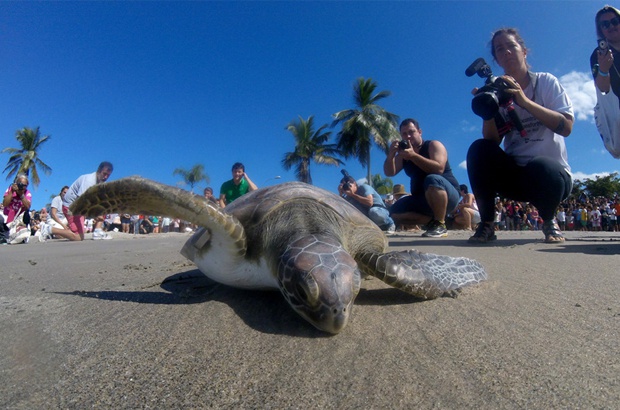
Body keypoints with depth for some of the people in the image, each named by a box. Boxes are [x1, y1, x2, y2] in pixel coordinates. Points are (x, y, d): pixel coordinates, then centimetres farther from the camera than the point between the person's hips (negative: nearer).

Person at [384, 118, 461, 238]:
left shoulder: (434, 145, -8)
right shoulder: (403, 153, 8)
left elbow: (439, 168, -27)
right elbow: (389, 173, -6)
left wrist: (413, 156, -35)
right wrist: (390, 155, -25)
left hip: (448, 195, -5)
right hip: (423, 199, 6)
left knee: (432, 179, -38)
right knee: (395, 212, -11)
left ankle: (440, 224, -24)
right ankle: (432, 221, -5)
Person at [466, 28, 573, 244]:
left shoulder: (546, 81, 1)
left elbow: (566, 127, -13)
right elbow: (492, 141, -6)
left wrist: (525, 101, -22)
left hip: (551, 171, -1)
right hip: (514, 173, 2)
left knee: (539, 168, -36)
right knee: (479, 149, -24)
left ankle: (548, 221, 0)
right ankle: (486, 224, -15)